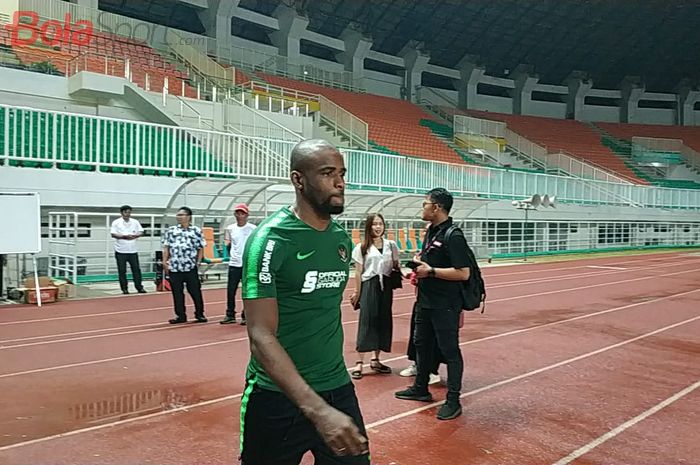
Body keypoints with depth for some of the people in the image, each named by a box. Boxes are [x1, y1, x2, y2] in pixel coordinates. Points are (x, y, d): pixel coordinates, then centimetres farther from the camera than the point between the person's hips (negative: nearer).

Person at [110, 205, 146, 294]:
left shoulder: (135, 222, 9)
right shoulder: (116, 222, -1)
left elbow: (141, 232, 8)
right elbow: (113, 234, -8)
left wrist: (135, 236, -12)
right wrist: (124, 236, -19)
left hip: (133, 250, 3)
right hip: (121, 251, -2)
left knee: (136, 269, 3)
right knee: (122, 271, 2)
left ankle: (139, 287, 9)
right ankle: (124, 289, 10)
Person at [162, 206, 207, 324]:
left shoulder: (196, 231, 3)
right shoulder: (171, 230, 9)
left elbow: (201, 248, 5)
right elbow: (166, 247, 9)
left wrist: (198, 262, -2)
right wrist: (164, 262, 1)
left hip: (191, 267, -2)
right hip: (174, 267, 2)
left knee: (195, 291, 2)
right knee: (177, 293, 7)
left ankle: (199, 314, 14)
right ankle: (180, 315, 17)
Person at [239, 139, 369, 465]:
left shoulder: (343, 239, 4)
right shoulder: (271, 239, -16)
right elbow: (261, 337, -21)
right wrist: (318, 410, -30)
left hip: (338, 388, 5)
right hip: (278, 397, -5)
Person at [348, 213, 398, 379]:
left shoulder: (391, 245, 8)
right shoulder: (362, 248, 0)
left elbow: (396, 267, 11)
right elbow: (358, 272, -1)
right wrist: (357, 292, -3)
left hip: (386, 287, 4)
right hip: (369, 286, -3)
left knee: (383, 322, 7)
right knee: (366, 322, -6)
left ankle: (376, 360, 20)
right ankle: (359, 363, -1)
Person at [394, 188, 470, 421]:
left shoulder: (453, 236, -19)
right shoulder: (431, 231, 10)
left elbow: (463, 273, -24)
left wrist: (430, 271, -21)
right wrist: (419, 261, 3)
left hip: (445, 305, -10)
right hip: (425, 301, 10)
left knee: (449, 351, 2)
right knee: (422, 344, 20)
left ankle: (453, 401, 13)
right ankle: (420, 389, 36)